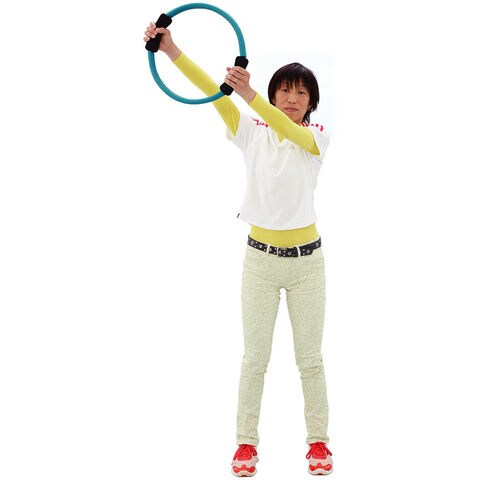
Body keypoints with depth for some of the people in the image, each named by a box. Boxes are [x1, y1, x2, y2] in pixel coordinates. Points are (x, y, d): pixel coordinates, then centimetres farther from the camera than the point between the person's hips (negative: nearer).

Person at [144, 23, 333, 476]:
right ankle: (246, 442, 17)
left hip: (306, 259, -1)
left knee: (310, 359, 8)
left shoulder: (317, 138, -5)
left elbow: (289, 132, -28)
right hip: (260, 259, 1)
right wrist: (171, 50, -26)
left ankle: (318, 441, 21)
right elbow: (212, 90, -14)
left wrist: (249, 93, -45)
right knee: (255, 357, 6)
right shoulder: (253, 134, -2)